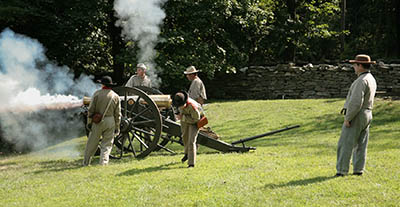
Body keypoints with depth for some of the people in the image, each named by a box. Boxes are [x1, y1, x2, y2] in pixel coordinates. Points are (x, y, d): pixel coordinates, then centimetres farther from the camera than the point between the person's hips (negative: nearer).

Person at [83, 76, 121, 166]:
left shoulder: (97, 93, -4)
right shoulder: (115, 96, 1)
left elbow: (91, 109, -5)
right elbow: (117, 114, 2)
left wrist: (89, 122, 2)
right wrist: (117, 127, 8)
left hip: (98, 121, -1)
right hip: (110, 122, 1)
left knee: (92, 143, 11)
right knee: (107, 144, 8)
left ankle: (86, 162, 20)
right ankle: (103, 162, -3)